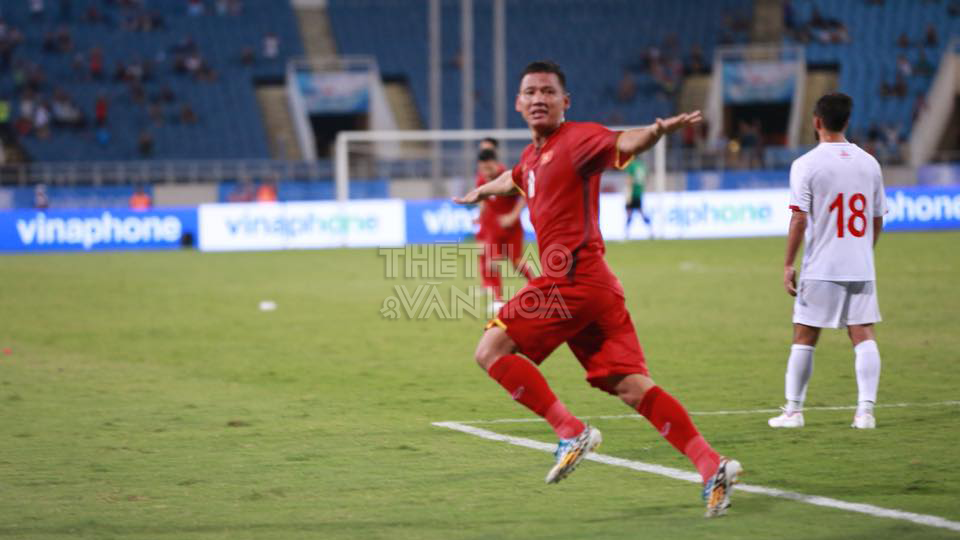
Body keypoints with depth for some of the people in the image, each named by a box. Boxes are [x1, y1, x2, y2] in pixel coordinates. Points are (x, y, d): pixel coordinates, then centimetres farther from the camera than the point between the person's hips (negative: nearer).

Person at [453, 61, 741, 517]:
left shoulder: (577, 140, -6)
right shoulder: (533, 155, 21)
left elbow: (624, 143, -26)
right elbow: (513, 179, 45)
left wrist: (657, 130, -48)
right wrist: (479, 193, 65)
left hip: (573, 281, -8)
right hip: (593, 288, 8)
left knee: (491, 350, -6)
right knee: (630, 386, 0)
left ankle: (571, 432, -9)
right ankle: (711, 466, -7)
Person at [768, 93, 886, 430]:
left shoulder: (806, 165, -7)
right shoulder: (869, 163, 7)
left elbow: (799, 219, -11)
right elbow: (878, 219, 12)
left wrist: (788, 264, -5)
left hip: (821, 269, -3)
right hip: (861, 269, 3)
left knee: (804, 338, 6)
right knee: (863, 336, 2)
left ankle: (793, 410, 12)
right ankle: (866, 409, -4)